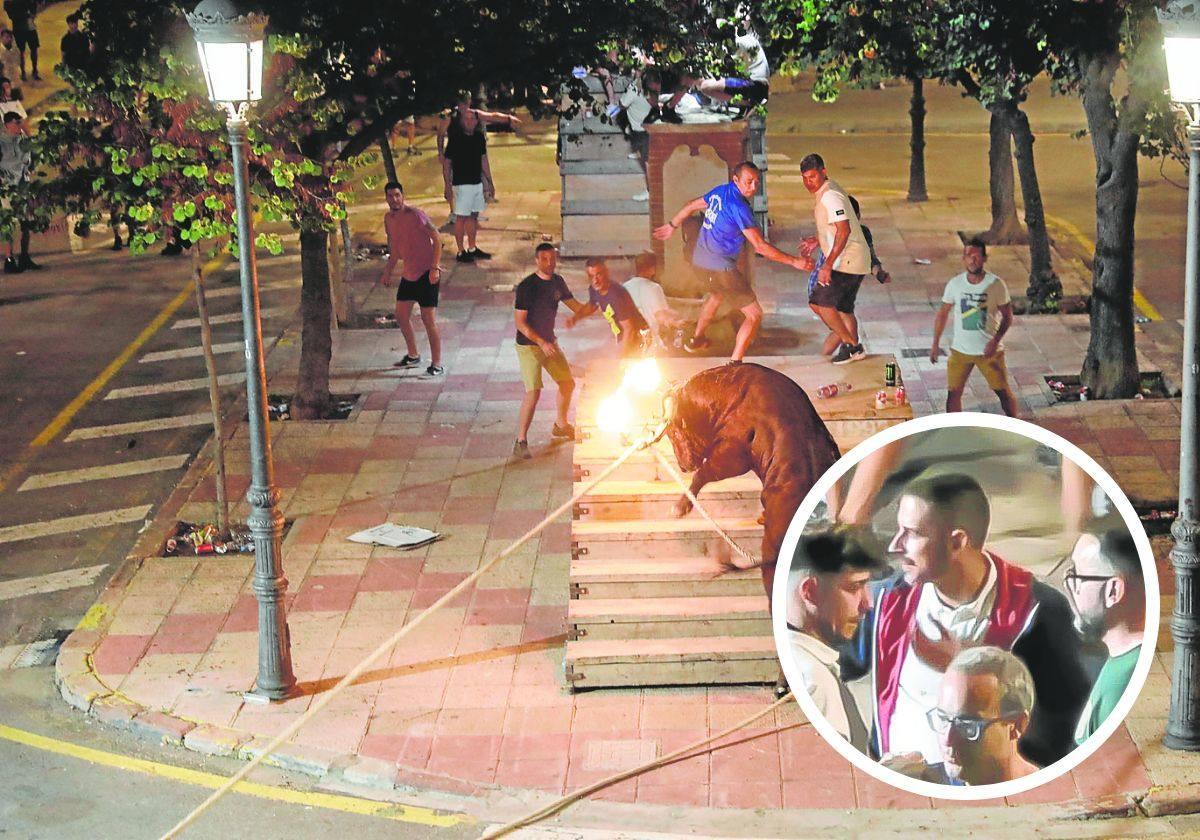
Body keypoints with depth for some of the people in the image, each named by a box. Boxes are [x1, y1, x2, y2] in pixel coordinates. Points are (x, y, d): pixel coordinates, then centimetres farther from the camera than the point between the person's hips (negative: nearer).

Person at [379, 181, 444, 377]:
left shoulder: (414, 215, -17)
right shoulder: (389, 218, 8)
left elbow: (437, 238, -17)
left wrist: (435, 268, -23)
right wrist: (388, 272, 23)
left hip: (426, 274, -8)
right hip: (408, 273, 8)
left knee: (429, 319, -8)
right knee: (401, 316, 14)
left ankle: (437, 365, -1)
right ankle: (413, 356, 32)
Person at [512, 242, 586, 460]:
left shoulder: (558, 282, 2)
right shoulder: (526, 287, -19)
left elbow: (574, 305, 15)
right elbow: (520, 322, -20)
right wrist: (541, 342, -26)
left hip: (549, 342, 8)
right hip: (528, 345, -8)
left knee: (568, 383, 16)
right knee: (533, 392, -16)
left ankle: (560, 425, 39)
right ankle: (521, 442, -9)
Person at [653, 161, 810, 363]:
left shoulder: (719, 192, 3)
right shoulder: (738, 206, -23)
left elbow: (691, 206, 19)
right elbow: (760, 246, -24)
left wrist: (672, 225, 37)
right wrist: (794, 261, -19)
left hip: (700, 260, 9)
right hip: (720, 266, -9)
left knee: (717, 295, 40)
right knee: (754, 315, -4)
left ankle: (696, 340, 56)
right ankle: (734, 364, -11)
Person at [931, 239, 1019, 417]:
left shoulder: (996, 284, -11)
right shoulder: (955, 284, -5)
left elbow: (1007, 316, -4)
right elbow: (943, 313, 7)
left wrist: (995, 341, -18)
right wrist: (935, 343, 6)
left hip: (989, 350, -2)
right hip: (960, 349, 2)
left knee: (1003, 391, 4)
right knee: (953, 393, 4)